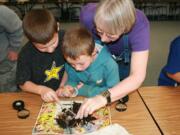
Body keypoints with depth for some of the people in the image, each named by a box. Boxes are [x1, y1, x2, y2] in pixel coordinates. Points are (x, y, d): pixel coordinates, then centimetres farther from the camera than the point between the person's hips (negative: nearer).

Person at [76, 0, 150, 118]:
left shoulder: (139, 25, -41)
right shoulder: (88, 15, -36)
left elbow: (138, 76, -46)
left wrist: (104, 98, -58)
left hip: (125, 61, -1)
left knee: (122, 99, 13)